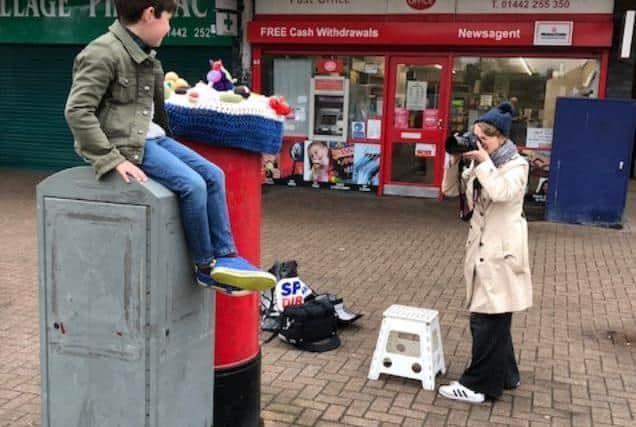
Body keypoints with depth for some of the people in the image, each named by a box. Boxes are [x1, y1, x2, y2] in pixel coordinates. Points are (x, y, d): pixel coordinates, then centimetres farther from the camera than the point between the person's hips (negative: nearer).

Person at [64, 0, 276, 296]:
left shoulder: (146, 56, 13)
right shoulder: (103, 53, -15)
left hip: (152, 135, 9)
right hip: (126, 142, -9)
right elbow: (77, 111, -21)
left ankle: (225, 256, 2)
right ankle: (206, 267, -5)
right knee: (192, 184, -22)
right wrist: (113, 160, -25)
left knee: (214, 175, -2)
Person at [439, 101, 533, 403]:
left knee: (487, 321, -2)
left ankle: (479, 385, 8)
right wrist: (455, 160, -2)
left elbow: (502, 192, -29)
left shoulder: (517, 164, -10)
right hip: (481, 248, 8)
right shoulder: (479, 165, 11)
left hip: (502, 251, -8)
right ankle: (505, 375, 32)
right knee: (494, 320, 18)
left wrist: (484, 161, -20)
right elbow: (450, 189, 11)